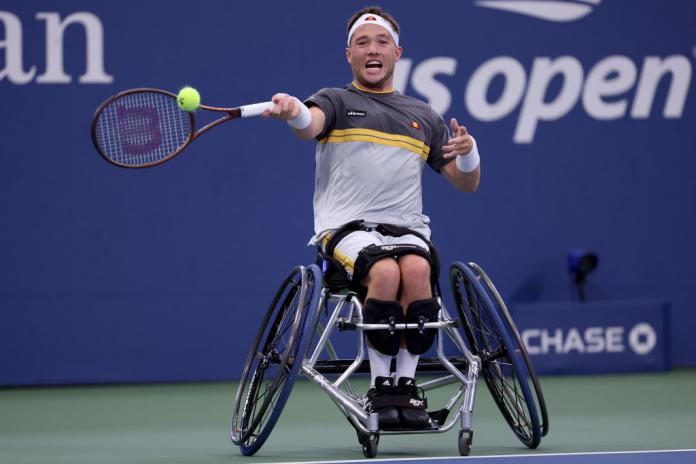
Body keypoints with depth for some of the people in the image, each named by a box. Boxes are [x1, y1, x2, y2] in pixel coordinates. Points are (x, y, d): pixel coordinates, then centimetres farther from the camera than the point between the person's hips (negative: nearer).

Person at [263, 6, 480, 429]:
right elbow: (310, 125, -13)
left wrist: (468, 152, 0)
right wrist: (293, 111, -38)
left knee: (416, 270, -33)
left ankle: (407, 382, -22)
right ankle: (380, 385, -22)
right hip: (348, 226, -3)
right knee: (385, 272, -35)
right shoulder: (336, 102, 12)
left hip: (407, 227, 3)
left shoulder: (423, 117, 22)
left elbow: (466, 183, 23)